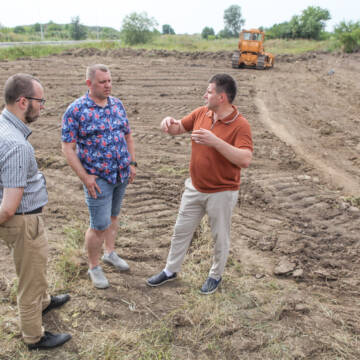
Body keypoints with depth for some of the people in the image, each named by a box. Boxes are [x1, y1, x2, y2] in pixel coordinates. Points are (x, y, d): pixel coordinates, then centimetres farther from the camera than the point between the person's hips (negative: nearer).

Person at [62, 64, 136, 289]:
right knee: (99, 226, -1)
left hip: (122, 174, 6)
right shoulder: (76, 110, -13)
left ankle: (110, 252, 41)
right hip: (98, 178, -6)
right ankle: (94, 267, 20)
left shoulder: (117, 104, 5)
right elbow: (68, 148, -13)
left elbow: (128, 136, 15)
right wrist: (85, 177, -16)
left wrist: (133, 163, 9)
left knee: (113, 216, 21)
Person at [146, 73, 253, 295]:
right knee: (181, 231, 18)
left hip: (222, 193, -6)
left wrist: (216, 141, -38)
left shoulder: (240, 125, -21)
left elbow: (245, 160, -31)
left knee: (220, 238, 13)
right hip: (195, 188, 6)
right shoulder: (201, 113, -2)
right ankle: (171, 271, 37)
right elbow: (178, 129, 11)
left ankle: (216, 276, 37)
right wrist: (170, 123, -13)